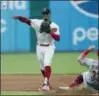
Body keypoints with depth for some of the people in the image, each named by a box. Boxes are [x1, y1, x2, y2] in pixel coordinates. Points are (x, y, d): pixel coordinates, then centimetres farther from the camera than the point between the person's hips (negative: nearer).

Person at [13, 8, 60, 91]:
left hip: (49, 48, -3)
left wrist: (50, 31, -30)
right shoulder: (37, 22, -2)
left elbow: (58, 38, -18)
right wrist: (18, 17, -32)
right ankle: (48, 83, 32)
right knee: (42, 67, 12)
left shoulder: (54, 26, -8)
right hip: (39, 47, 3)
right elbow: (27, 20, -14)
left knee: (47, 64, -22)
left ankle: (45, 84, -29)